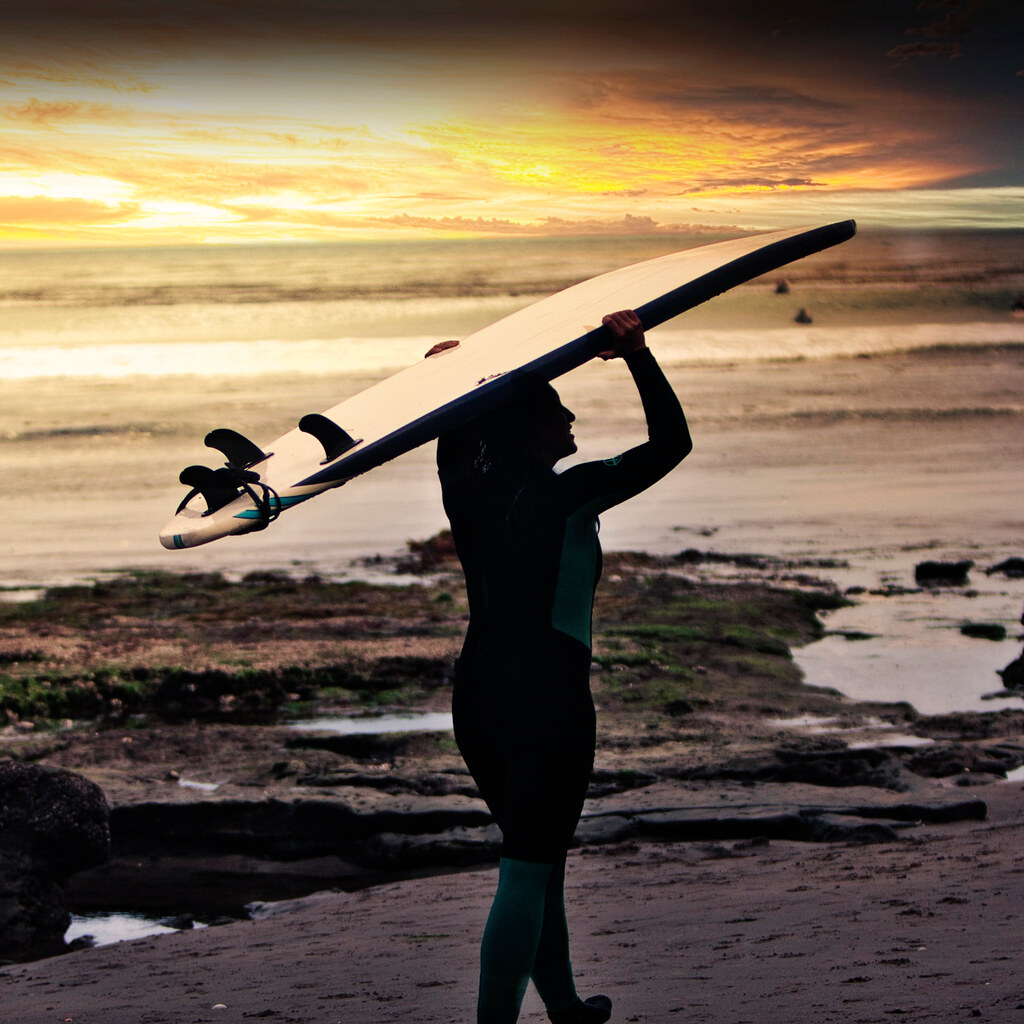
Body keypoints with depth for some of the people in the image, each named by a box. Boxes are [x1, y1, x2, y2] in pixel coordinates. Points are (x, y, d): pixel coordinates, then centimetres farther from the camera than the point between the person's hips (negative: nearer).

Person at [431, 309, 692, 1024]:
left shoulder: (470, 493, 4)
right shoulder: (569, 496, -14)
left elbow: (455, 439, 28)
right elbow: (671, 443, -10)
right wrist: (639, 355, -9)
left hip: (477, 696, 7)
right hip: (549, 697, -7)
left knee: (538, 857, 21)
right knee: (528, 870, -3)